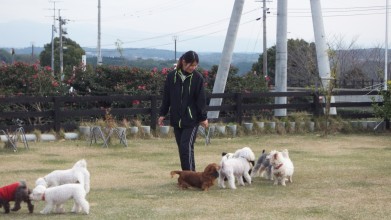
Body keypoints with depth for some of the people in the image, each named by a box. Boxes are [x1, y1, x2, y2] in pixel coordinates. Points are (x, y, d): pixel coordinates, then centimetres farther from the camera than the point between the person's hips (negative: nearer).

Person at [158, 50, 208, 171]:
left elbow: (201, 99, -2)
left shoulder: (198, 78, -6)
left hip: (192, 120, -3)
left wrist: (203, 117, -1)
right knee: (181, 148, 8)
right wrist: (162, 114, 8)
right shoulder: (172, 76, 0)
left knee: (186, 147, -14)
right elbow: (166, 97, 8)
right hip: (176, 119, 3)